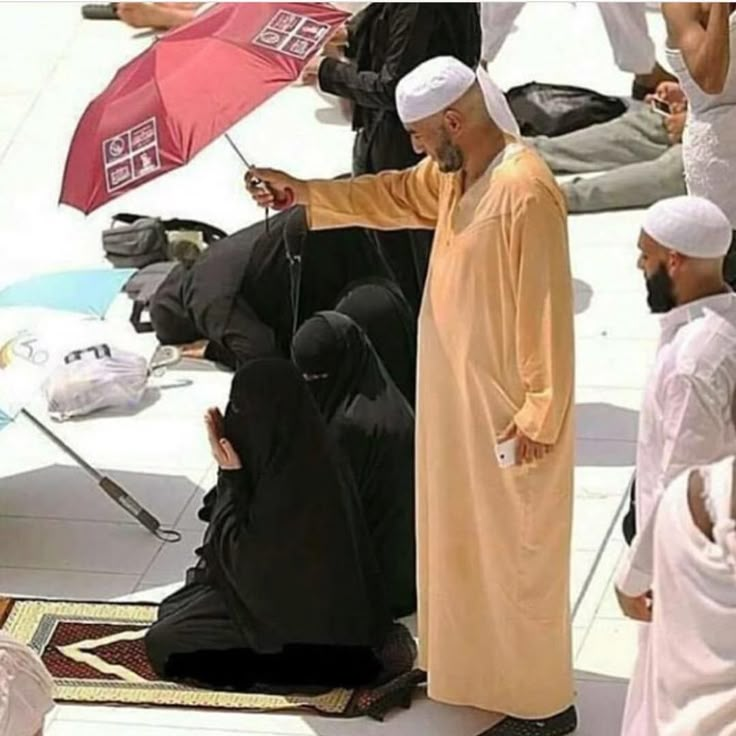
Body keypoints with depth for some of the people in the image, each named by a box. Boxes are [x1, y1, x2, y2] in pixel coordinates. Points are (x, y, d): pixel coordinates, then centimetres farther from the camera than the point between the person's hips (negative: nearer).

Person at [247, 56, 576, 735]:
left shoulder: (525, 193, -28)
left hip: (507, 406, -10)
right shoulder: (455, 171, 0)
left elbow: (547, 313, -25)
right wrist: (305, 194, 16)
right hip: (458, 393, 10)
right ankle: (478, 661, 39)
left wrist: (541, 414, -22)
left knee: (515, 549, 2)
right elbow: (400, 195, 22)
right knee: (466, 534, 22)